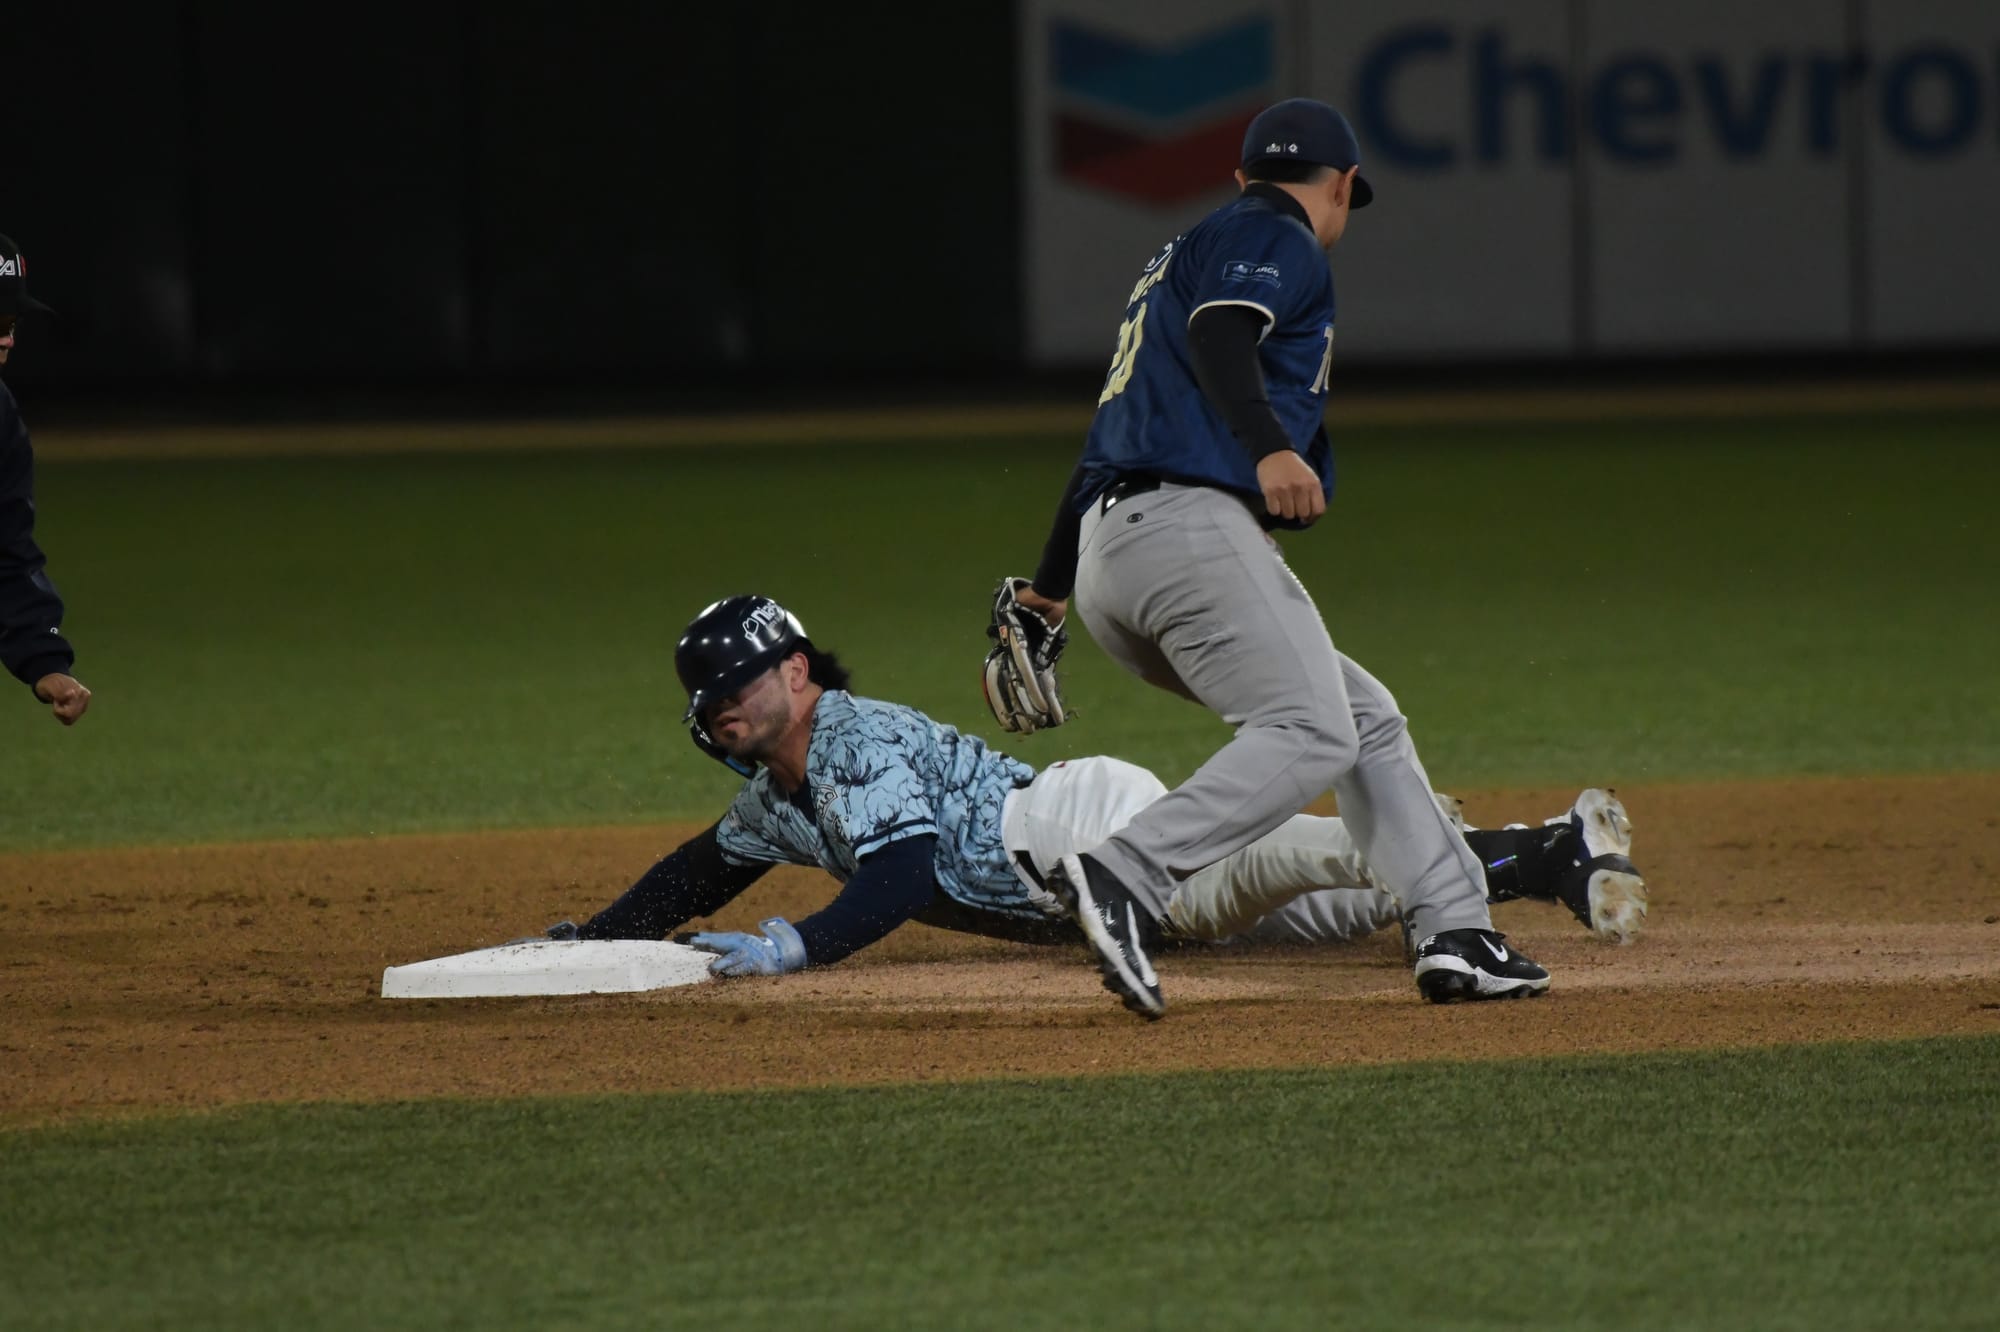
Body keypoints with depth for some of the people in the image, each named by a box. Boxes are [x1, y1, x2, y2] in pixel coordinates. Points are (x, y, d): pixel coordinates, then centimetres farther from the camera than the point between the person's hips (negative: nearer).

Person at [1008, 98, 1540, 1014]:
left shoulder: (1183, 253, 31)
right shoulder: (1277, 241, 3)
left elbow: (1113, 427, 35)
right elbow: (1217, 335, -18)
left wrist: (1049, 588, 40)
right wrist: (1269, 448, -34)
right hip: (1188, 522, -10)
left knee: (1366, 721, 12)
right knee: (1310, 731, -19)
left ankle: (1454, 932, 5)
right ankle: (1120, 878, -32)